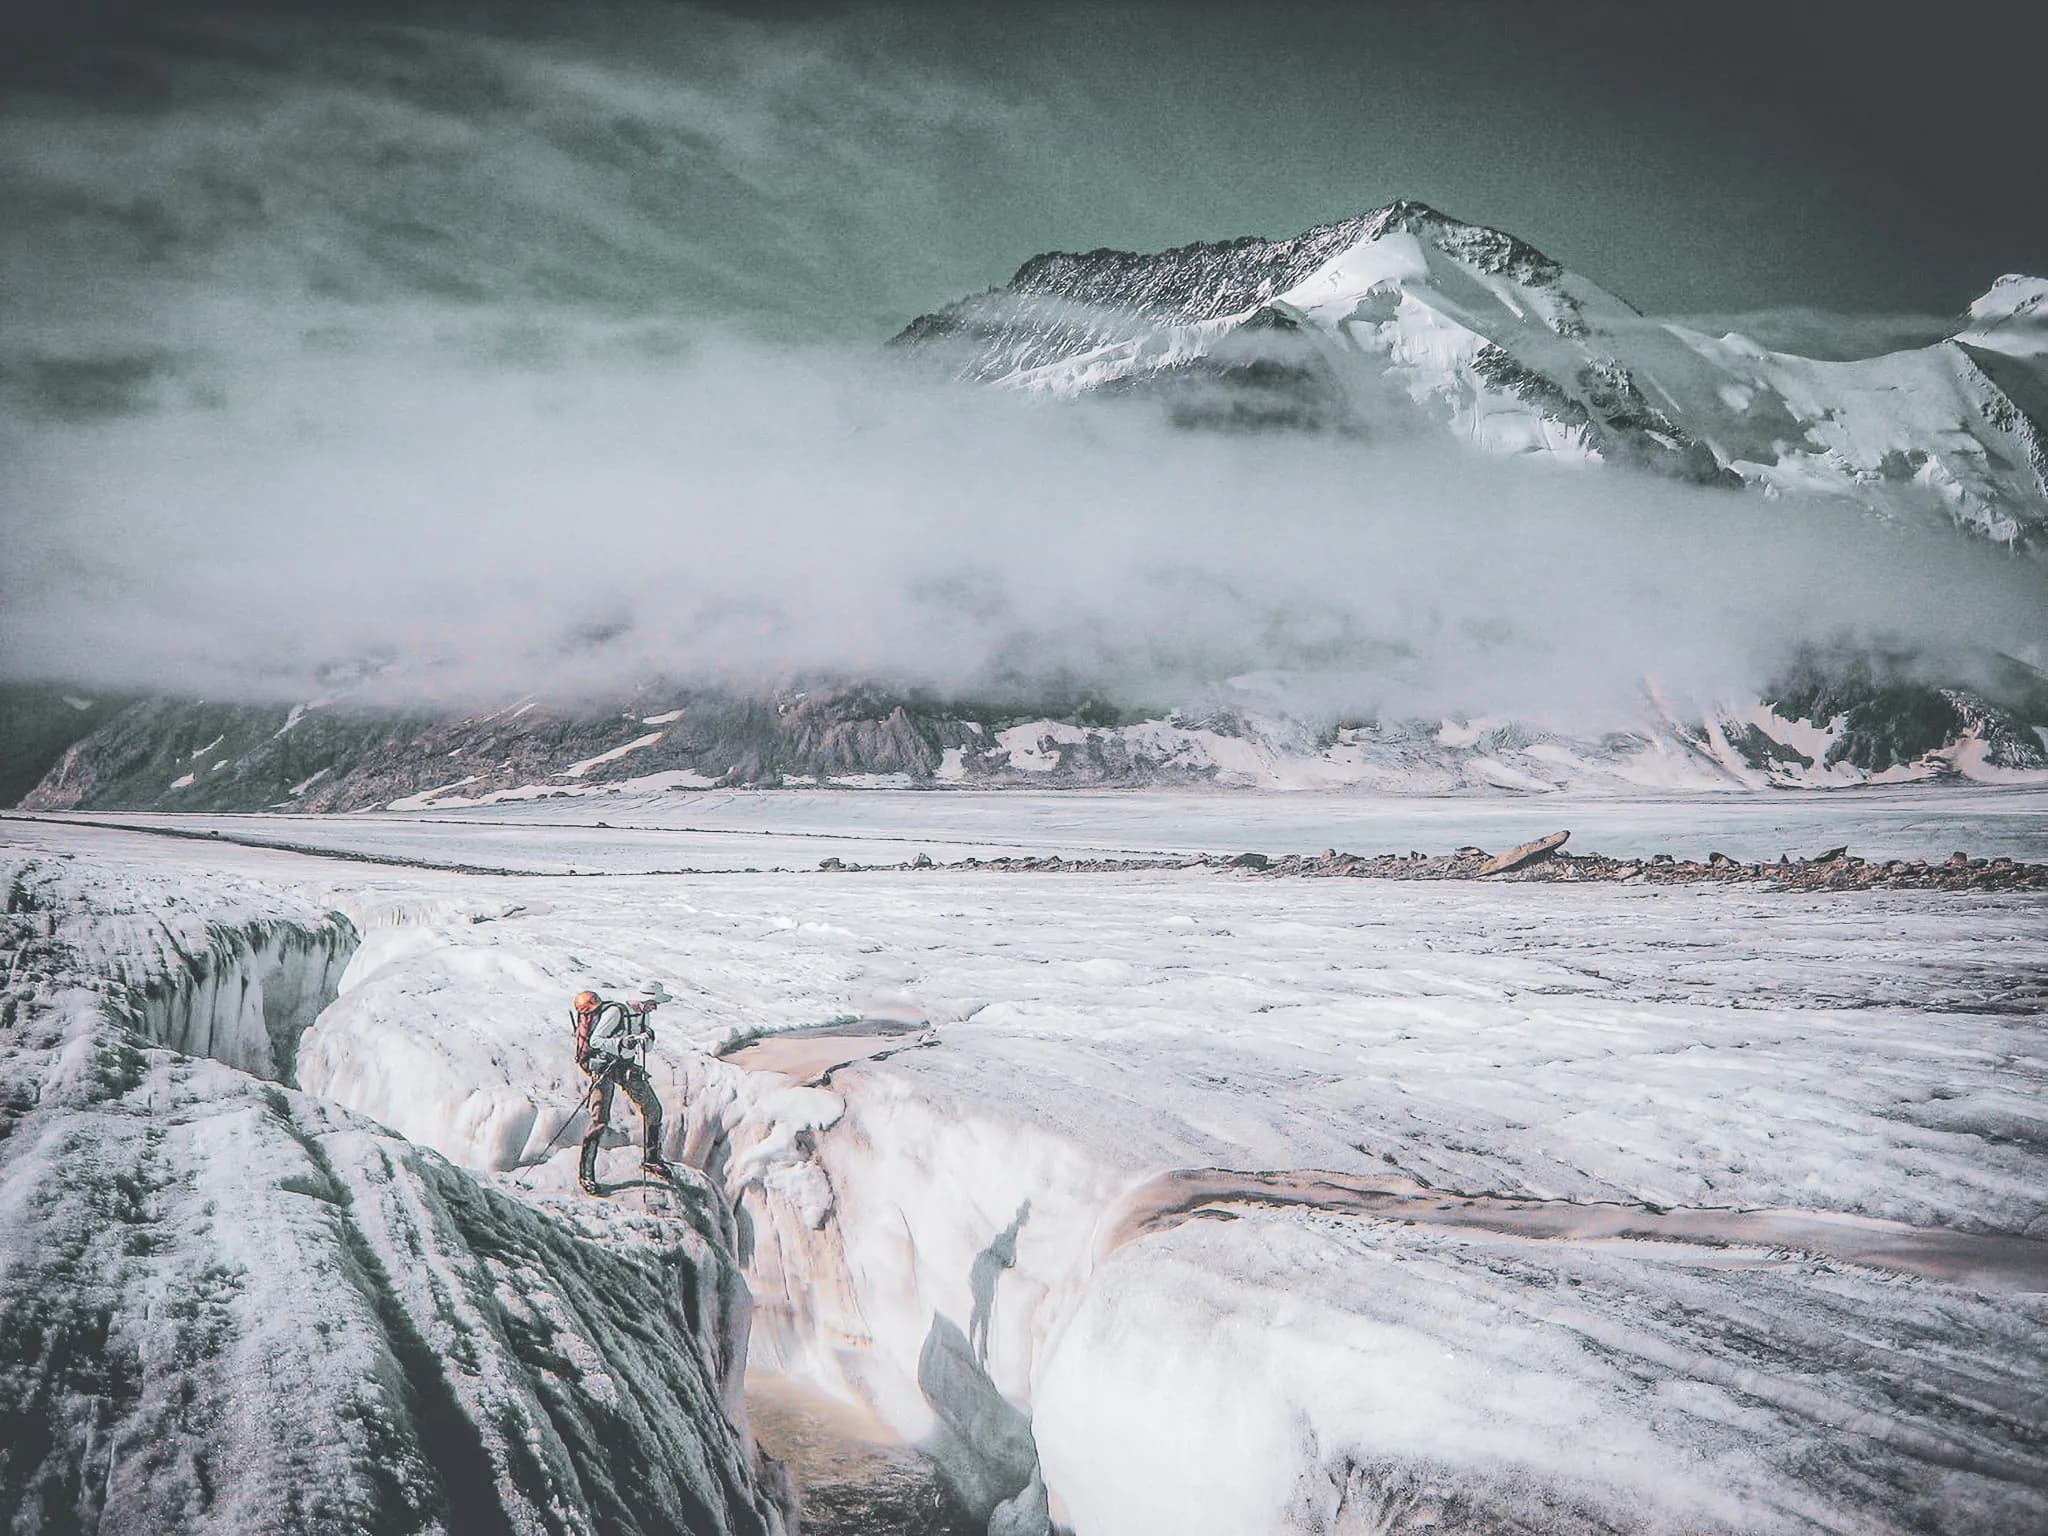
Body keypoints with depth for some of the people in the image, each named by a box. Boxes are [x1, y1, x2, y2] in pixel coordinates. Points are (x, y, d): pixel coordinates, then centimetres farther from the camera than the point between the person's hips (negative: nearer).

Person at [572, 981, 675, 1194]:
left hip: (629, 1067, 8)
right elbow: (594, 1041, -21)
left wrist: (646, 1037, -16)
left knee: (653, 1110, 11)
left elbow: (646, 1045, 7)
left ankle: (650, 1159, 29)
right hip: (604, 1067, -8)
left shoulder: (643, 1014, 3)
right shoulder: (615, 1012, -20)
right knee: (600, 1121, -15)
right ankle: (585, 1173, -9)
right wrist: (622, 1043, -34)